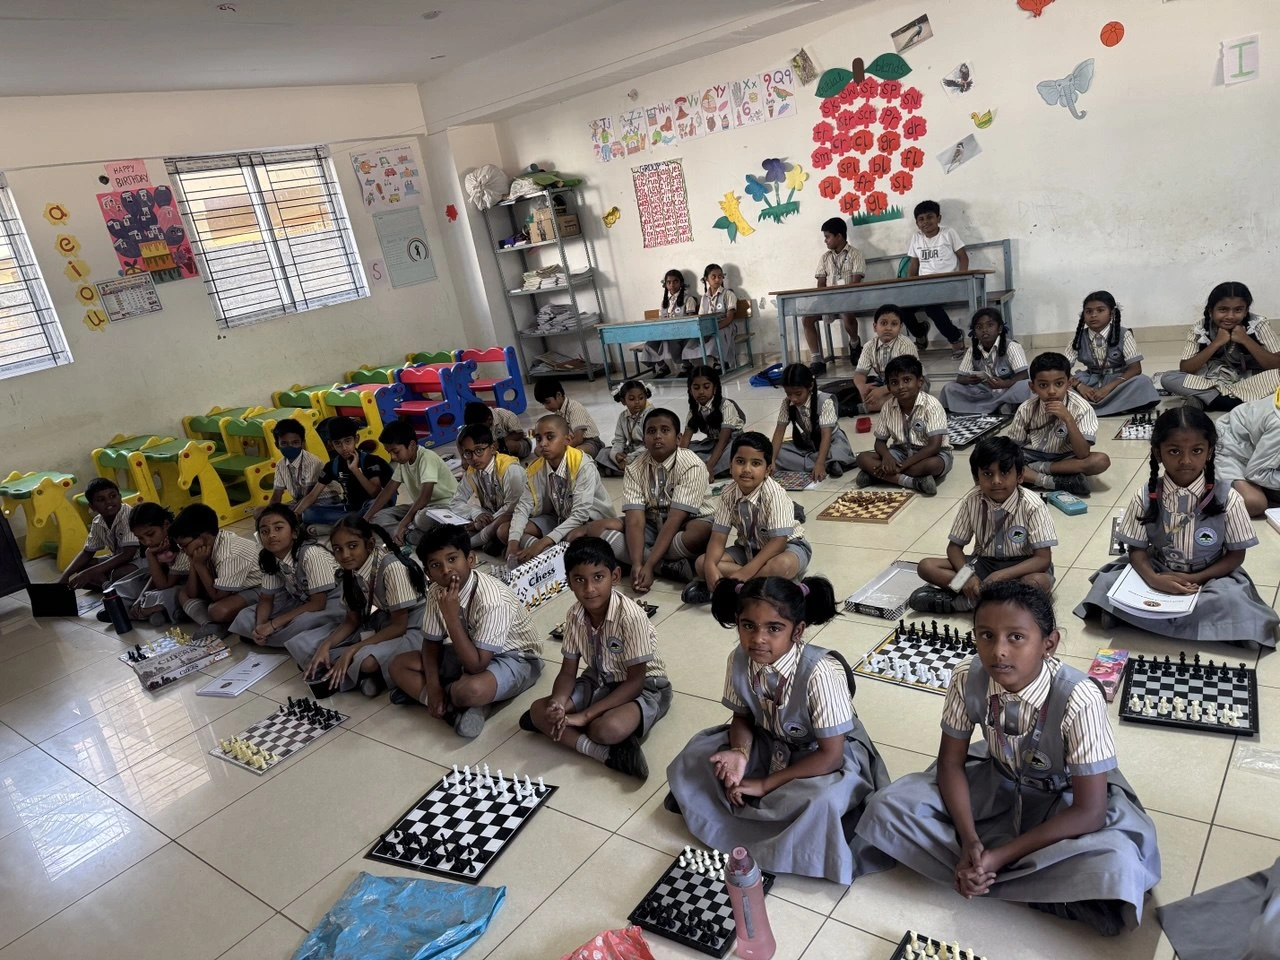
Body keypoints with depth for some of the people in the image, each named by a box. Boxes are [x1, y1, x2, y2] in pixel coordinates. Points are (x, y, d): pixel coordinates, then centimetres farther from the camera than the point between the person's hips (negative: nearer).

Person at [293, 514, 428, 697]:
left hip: (411, 628, -7)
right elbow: (353, 619, 3)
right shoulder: (349, 571, -5)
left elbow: (400, 625, -23)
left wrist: (351, 651, -24)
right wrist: (325, 646, -14)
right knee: (302, 645, -6)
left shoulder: (392, 567, -28)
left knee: (367, 660, -38)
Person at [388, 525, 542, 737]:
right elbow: (431, 642, 3)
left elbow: (476, 666, -31)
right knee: (399, 665, -3)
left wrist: (452, 617, -34)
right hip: (470, 652, 8)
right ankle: (455, 706, -14)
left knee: (470, 690, -39)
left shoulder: (491, 599, -32)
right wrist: (433, 687, -13)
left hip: (514, 658, -8)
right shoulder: (437, 592, -11)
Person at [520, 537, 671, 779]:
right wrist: (557, 706, -25)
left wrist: (584, 716, -27)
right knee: (539, 710, -14)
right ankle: (610, 754, -22)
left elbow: (635, 681, -24)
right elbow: (568, 672, -2)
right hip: (599, 682, 7)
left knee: (609, 728, -38)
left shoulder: (631, 616, -28)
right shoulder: (574, 615, -10)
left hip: (645, 686, -6)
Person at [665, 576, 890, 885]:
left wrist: (765, 784, -23)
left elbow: (830, 755, -26)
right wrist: (740, 753, -21)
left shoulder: (820, 672, -33)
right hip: (769, 746, 5)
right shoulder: (739, 659, -18)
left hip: (825, 756, -5)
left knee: (821, 802, -37)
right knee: (690, 764, -10)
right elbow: (743, 716, 1)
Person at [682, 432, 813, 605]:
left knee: (783, 565, -41)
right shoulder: (729, 494, -11)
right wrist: (710, 566, -31)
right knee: (701, 563, -16)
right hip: (749, 548, 6)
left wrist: (747, 571, -37)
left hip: (787, 546, -5)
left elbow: (779, 541, -29)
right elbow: (718, 536, -11)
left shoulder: (774, 494, -25)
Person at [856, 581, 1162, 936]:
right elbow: (951, 762, -9)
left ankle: (983, 874, -15)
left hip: (1065, 798, -2)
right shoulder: (967, 678, -23)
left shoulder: (1079, 700, -33)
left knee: (1115, 872, -35)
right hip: (997, 782, 3)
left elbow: (1089, 812, -27)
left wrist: (1000, 856, -28)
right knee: (889, 806, -16)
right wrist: (970, 841, -24)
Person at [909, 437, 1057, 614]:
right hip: (983, 564, 3)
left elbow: (1043, 559, -20)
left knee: (1041, 582, -39)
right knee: (926, 566, -17)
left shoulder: (1032, 506, -19)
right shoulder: (971, 501, -11)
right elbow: (954, 546, -3)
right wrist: (967, 576, -24)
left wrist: (1000, 576, -32)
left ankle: (966, 600, -29)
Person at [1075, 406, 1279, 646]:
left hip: (1210, 576, -1)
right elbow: (1137, 549, -5)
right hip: (1158, 574, 1)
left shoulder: (1227, 498, -13)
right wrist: (1152, 579, -27)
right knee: (1108, 583, -23)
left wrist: (1194, 579, -20)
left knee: (1232, 600, -33)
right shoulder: (1145, 497, -10)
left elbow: (1236, 554, -6)